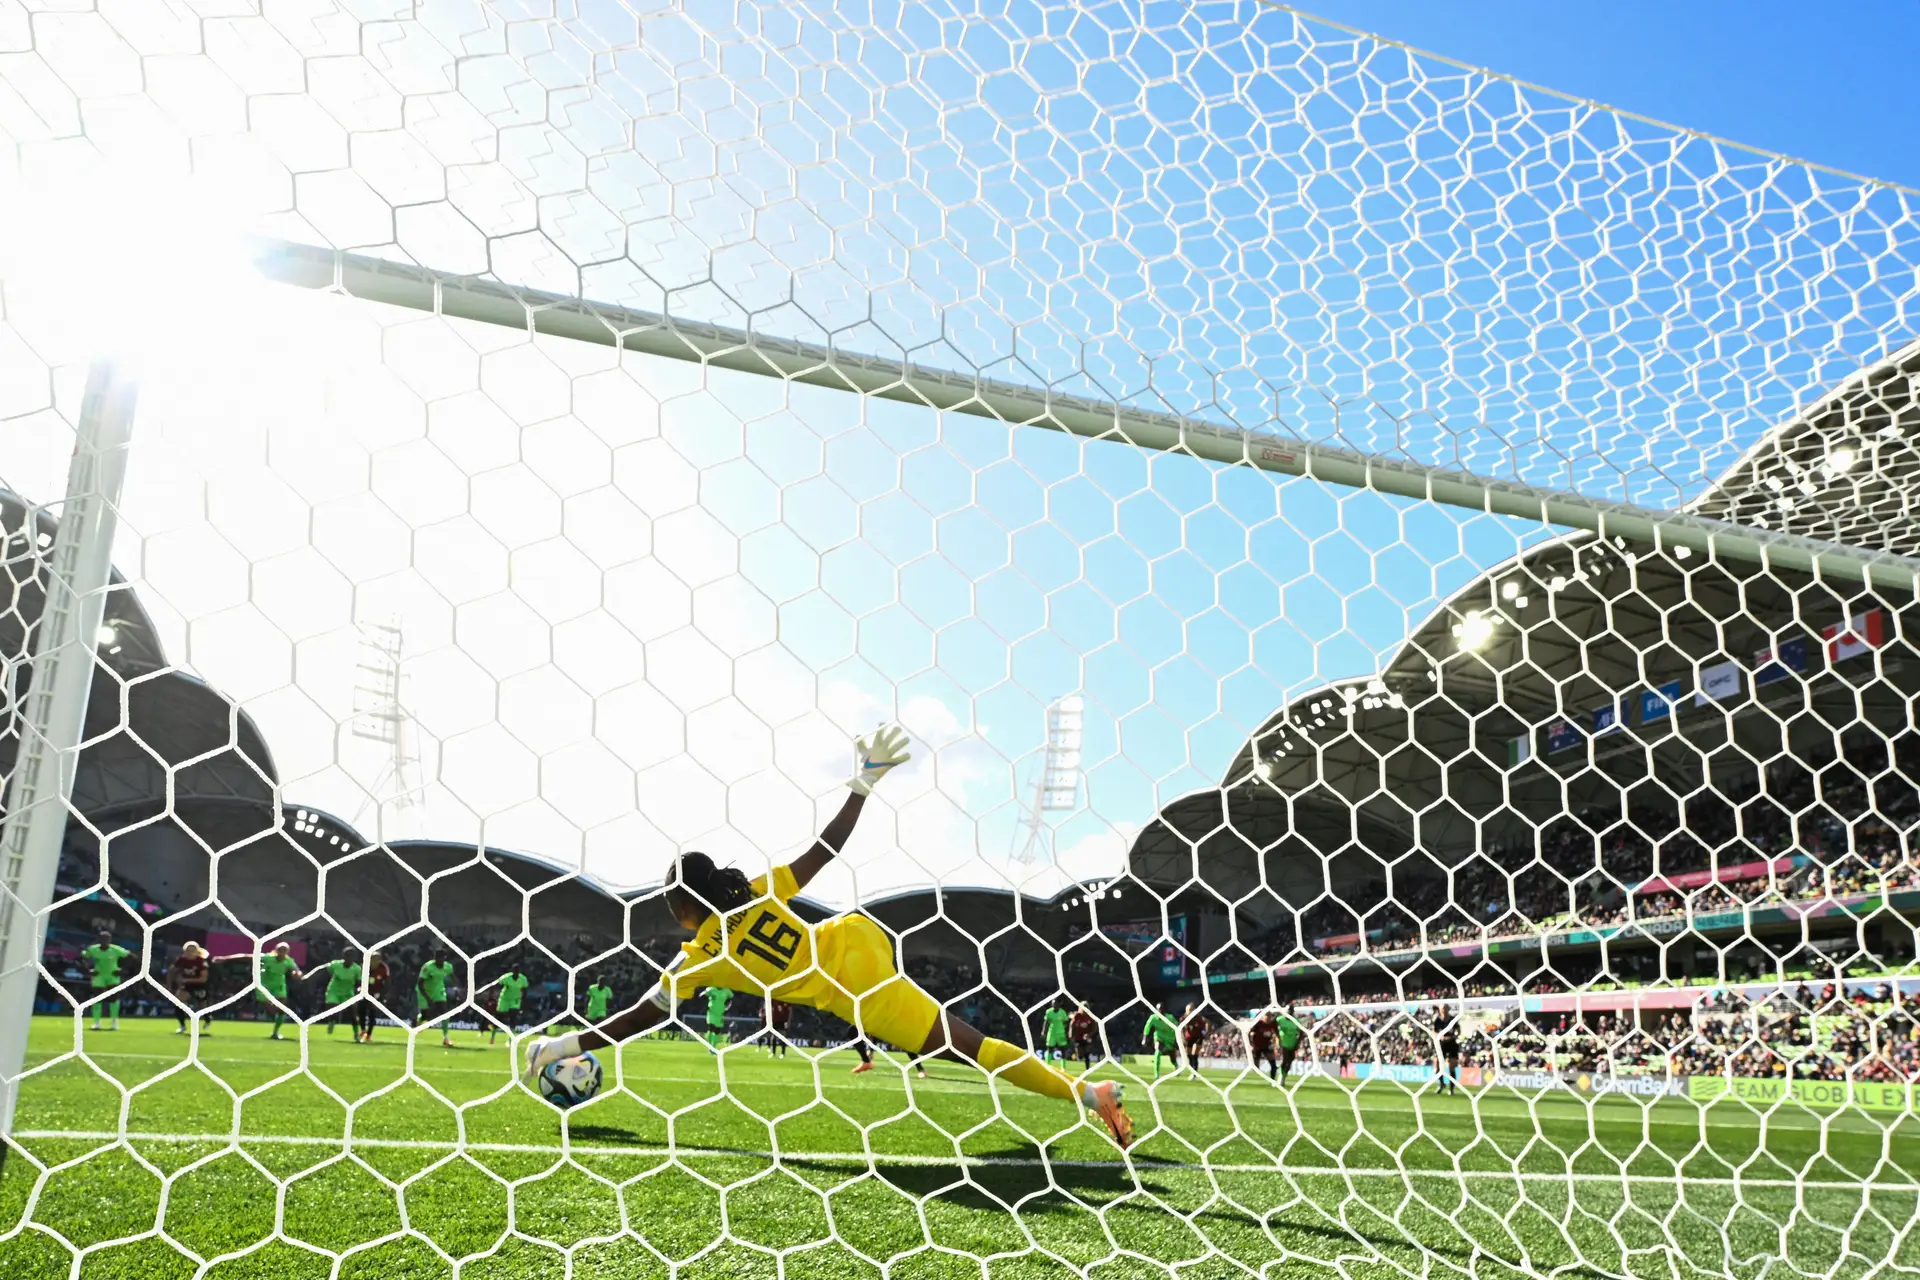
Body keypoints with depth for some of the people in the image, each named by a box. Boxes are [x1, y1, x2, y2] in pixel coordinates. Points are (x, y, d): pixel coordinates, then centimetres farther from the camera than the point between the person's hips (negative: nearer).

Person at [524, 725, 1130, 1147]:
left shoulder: (701, 957, -6)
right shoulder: (759, 890, 4)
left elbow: (644, 1016, -2)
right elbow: (826, 848, 0)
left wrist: (567, 1045, 6)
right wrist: (864, 783, 6)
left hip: (857, 986, -6)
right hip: (855, 935, 6)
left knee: (968, 1046, -3)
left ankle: (1087, 1093, -5)